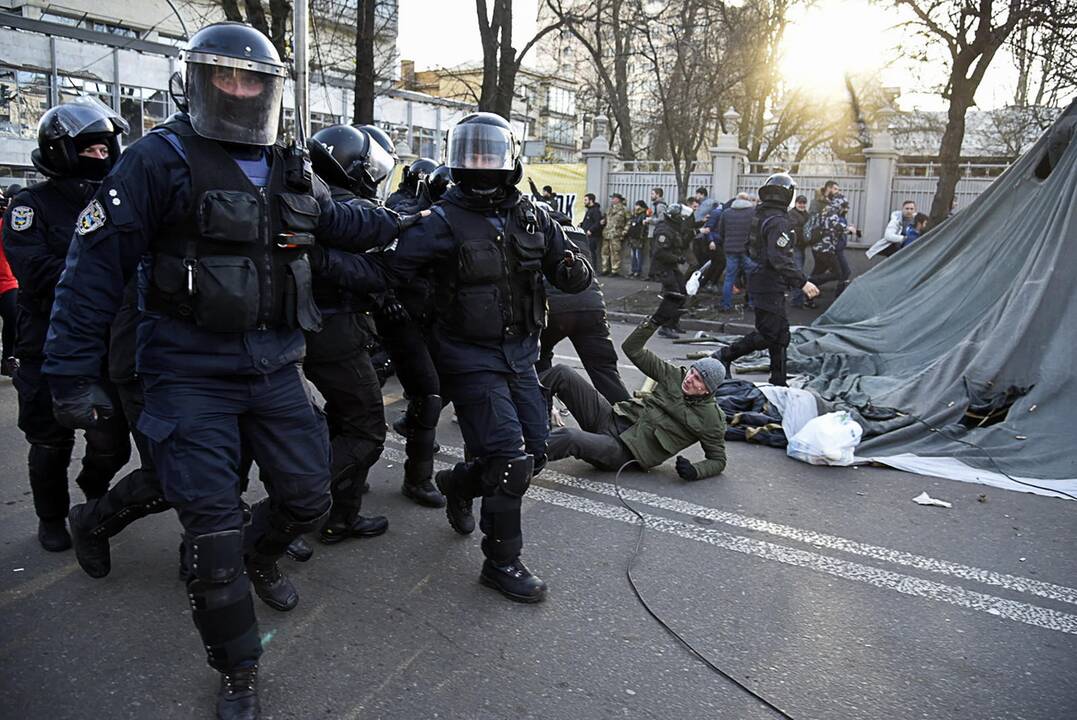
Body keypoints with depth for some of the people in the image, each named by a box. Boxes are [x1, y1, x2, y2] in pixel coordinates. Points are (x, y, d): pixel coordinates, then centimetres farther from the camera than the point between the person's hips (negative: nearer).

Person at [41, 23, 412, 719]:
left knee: (308, 497, 11)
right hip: (191, 380, -5)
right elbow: (95, 266, -10)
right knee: (213, 529, -3)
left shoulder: (291, 169, 9)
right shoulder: (160, 160, -9)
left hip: (275, 369, 6)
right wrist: (73, 373, -11)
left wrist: (403, 222, 33)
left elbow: (338, 221, 29)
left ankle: (259, 555, 47)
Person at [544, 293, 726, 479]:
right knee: (562, 373, -13)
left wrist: (695, 471, -16)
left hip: (625, 452, -5)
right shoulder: (675, 376, 7)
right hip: (615, 418, 5)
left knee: (570, 438, -36)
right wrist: (657, 320, -4)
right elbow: (631, 348, 6)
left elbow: (718, 460, 5)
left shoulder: (711, 420, -3)